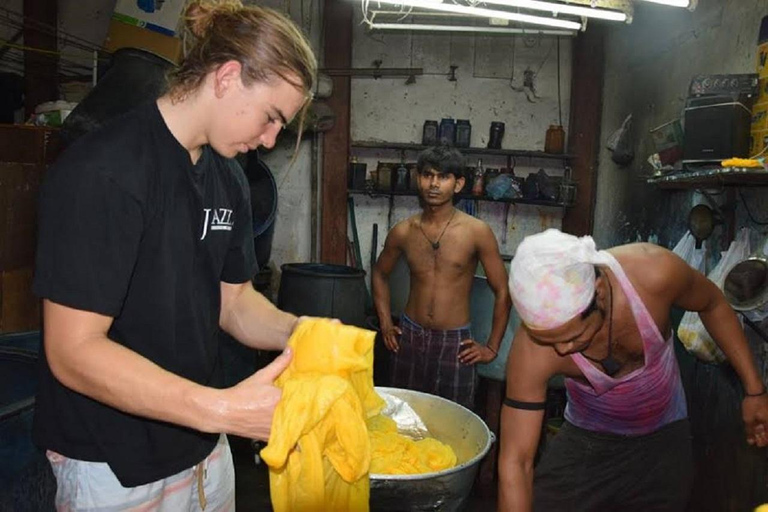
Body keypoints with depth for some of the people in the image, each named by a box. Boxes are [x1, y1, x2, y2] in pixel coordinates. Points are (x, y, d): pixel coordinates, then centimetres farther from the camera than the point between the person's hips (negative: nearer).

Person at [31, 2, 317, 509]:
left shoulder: (229, 178, 3)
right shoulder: (104, 171, -22)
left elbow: (233, 301, 6)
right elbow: (73, 352, -24)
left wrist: (298, 332, -14)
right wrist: (222, 409, -32)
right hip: (114, 466, -6)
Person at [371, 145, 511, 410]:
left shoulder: (477, 232, -10)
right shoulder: (403, 231, -1)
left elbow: (503, 291, -4)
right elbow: (380, 273, 17)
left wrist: (492, 347, -2)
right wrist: (385, 323, 10)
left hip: (455, 343, -2)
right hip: (410, 338, 3)